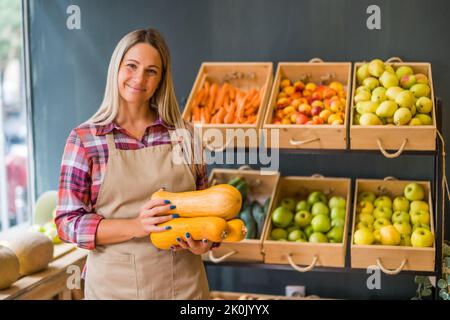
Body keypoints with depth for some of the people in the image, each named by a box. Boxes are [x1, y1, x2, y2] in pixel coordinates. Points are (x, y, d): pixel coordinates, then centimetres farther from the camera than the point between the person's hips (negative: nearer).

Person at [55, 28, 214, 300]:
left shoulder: (184, 134, 1)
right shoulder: (84, 139, -5)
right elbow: (67, 222, -8)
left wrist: (204, 242, -10)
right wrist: (136, 226, -21)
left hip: (184, 283, 2)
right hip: (115, 284, -2)